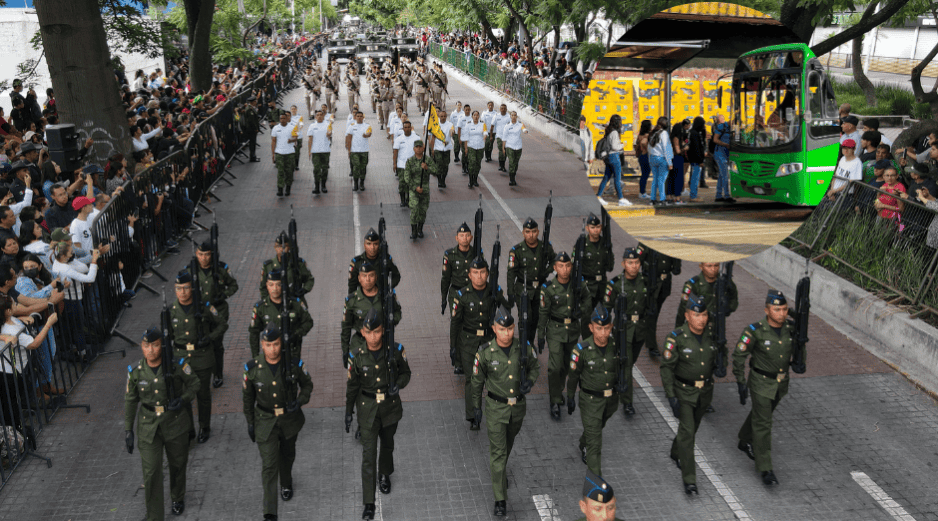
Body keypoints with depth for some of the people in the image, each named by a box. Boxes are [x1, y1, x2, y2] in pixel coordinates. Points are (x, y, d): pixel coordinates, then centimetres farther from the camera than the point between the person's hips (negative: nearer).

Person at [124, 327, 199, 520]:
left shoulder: (177, 366, -16)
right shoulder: (135, 372, -11)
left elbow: (194, 383, -1)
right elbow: (130, 401, 1)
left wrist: (183, 399, -20)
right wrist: (128, 430, 3)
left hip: (175, 423, 0)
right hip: (149, 427, 0)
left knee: (177, 464, 19)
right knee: (151, 473, -3)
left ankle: (178, 497, 48)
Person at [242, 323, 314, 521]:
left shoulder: (294, 364, -18)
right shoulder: (252, 368, -17)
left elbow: (307, 384, -1)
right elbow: (248, 397, -2)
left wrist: (300, 401, -20)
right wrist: (250, 423, 2)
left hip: (290, 418, 2)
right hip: (265, 421, -1)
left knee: (287, 455, 24)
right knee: (269, 464, -7)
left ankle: (286, 483, 56)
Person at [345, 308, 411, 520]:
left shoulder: (395, 350, -16)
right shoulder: (356, 354, -16)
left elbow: (405, 373, -1)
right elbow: (352, 384, -3)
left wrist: (398, 384, -23)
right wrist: (348, 411, 3)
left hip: (390, 405, 2)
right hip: (367, 408, -1)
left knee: (387, 444, 23)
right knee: (368, 453, -4)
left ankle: (385, 475, 53)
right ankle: (369, 503, 4)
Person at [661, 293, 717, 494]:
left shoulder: (712, 335, -8)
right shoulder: (676, 338, -21)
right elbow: (666, 367, -17)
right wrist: (671, 397, -20)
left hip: (705, 391, 5)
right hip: (684, 391, -4)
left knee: (693, 427, 21)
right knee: (687, 431, -9)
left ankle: (676, 453, 49)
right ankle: (689, 479, -2)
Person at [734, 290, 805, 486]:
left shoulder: (791, 328, -11)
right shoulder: (755, 331, -24)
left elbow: (799, 349, 7)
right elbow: (739, 355, -15)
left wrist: (799, 363, -14)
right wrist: (740, 382, -14)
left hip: (781, 383, 5)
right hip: (761, 383, -5)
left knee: (761, 413, 24)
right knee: (763, 424, -4)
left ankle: (745, 442, 49)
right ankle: (765, 469, 4)